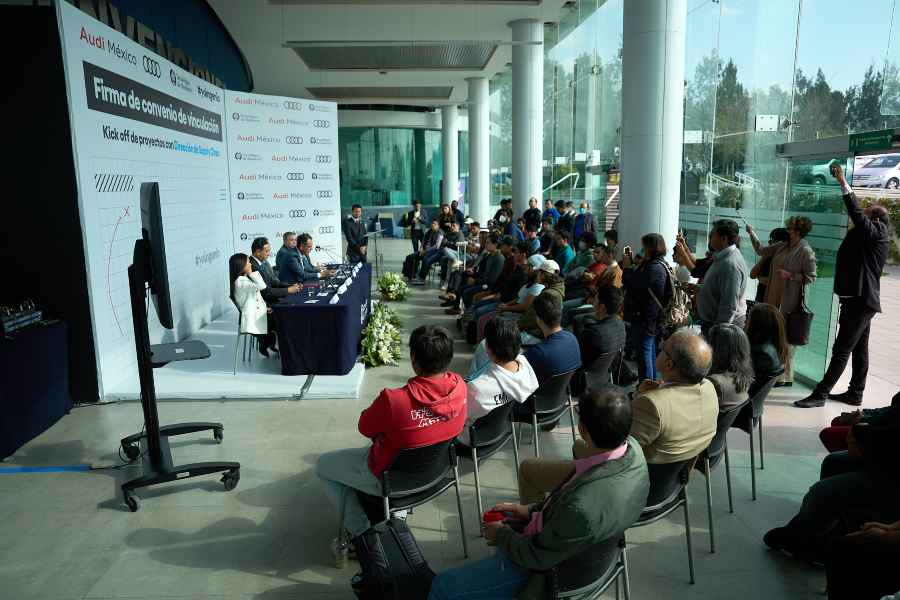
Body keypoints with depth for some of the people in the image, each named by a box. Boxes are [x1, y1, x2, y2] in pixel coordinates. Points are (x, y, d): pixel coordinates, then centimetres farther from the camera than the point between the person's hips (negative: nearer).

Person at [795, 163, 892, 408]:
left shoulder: (877, 233, -11)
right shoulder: (871, 238, 15)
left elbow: (856, 213, -21)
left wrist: (843, 182, -19)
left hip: (861, 301, -10)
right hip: (861, 300, 10)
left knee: (842, 350, -9)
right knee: (859, 349, 15)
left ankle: (820, 394, -8)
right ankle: (855, 393, 23)